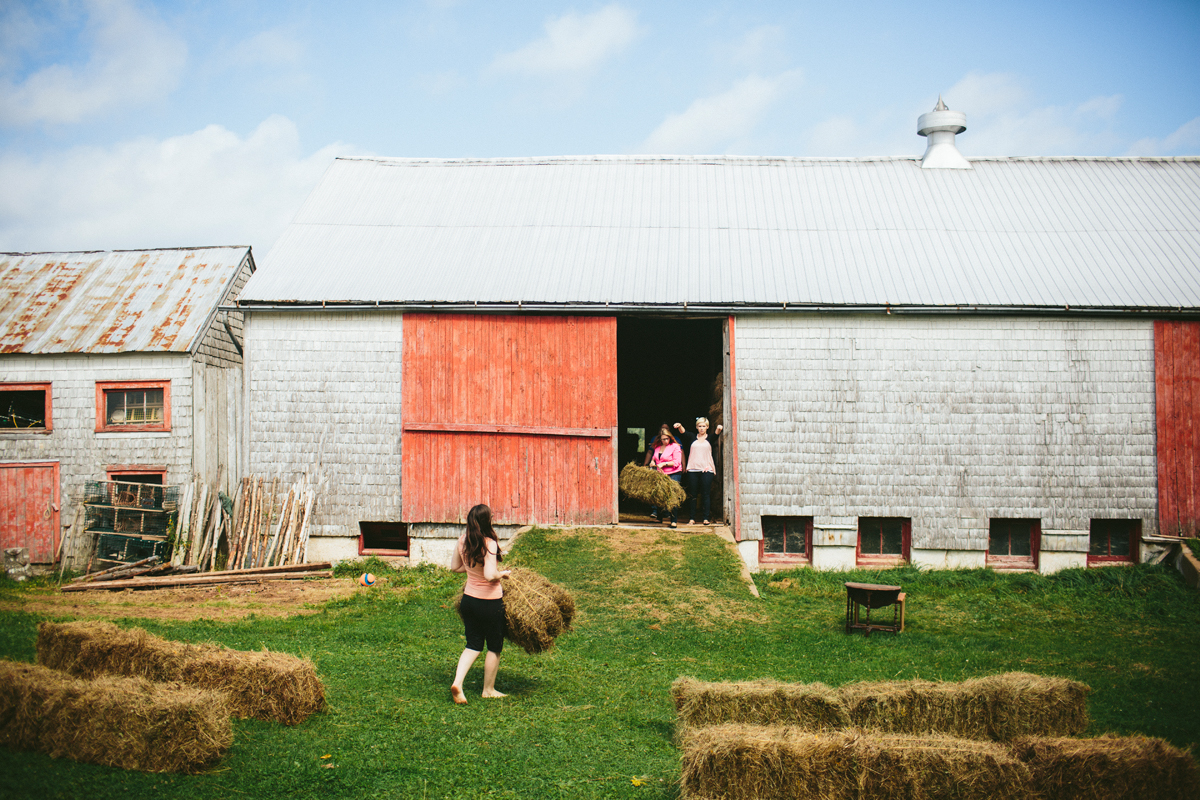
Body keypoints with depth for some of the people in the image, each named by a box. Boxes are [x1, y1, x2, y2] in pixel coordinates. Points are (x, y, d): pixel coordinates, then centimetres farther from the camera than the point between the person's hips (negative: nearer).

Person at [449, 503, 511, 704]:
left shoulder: (463, 541, -2)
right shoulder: (489, 544, -23)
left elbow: (454, 566, 11)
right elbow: (490, 575, -30)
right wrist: (504, 573, -11)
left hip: (469, 598, 6)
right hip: (490, 603, -6)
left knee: (473, 644, 16)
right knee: (494, 647, 13)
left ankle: (457, 682, 0)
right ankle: (488, 689, 25)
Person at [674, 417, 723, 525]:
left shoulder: (710, 438, 9)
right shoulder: (692, 437, 12)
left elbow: (716, 434, -10)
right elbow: (683, 432, -5)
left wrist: (718, 429, -34)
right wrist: (679, 427, -28)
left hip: (707, 469, -1)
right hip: (693, 469, 1)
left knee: (706, 494, -2)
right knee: (693, 495, 3)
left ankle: (706, 518, 0)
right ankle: (692, 518, 7)